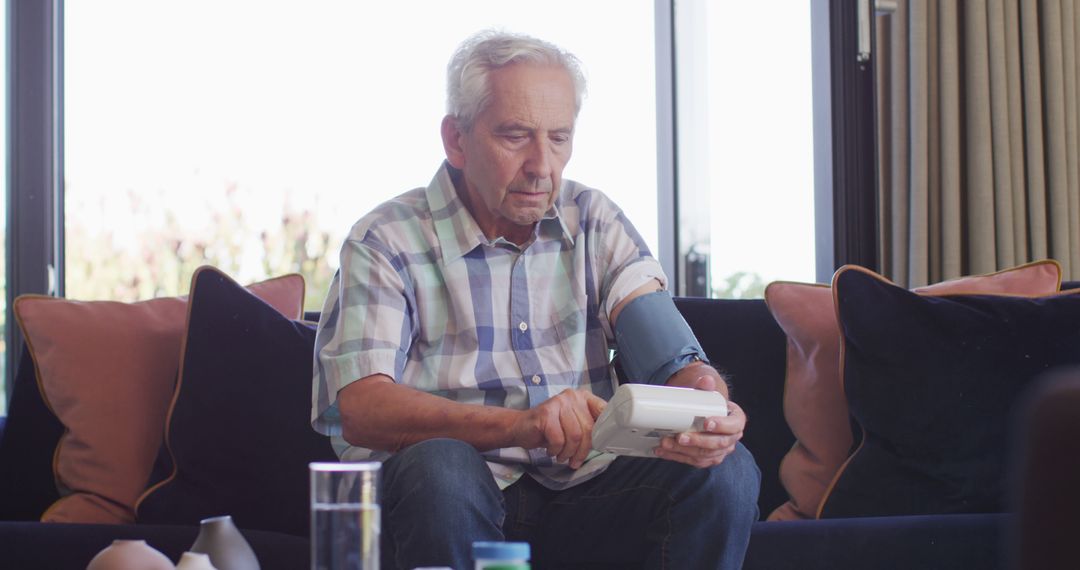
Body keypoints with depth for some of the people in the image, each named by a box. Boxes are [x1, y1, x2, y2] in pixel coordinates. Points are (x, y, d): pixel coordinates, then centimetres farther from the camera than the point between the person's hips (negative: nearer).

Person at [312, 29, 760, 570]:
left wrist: (710, 412, -24)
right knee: (438, 465, -36)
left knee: (726, 470, -22)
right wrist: (519, 425, -32)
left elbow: (676, 364, 3)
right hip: (457, 505, -3)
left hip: (581, 491, 3)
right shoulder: (387, 241, -1)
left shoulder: (594, 221, 13)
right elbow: (358, 409, -16)